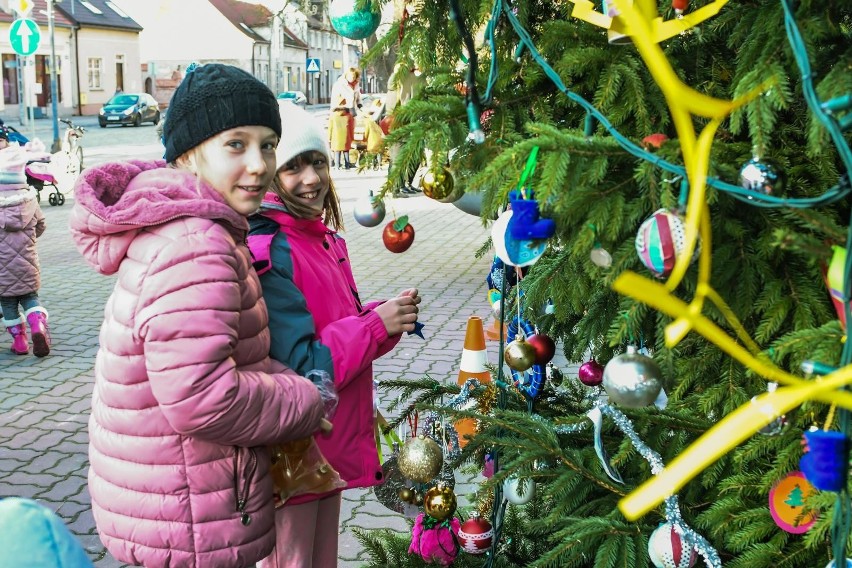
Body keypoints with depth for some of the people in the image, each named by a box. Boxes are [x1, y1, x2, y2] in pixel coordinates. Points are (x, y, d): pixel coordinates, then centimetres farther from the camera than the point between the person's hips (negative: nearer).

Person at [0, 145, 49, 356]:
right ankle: (39, 325, -11)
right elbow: (40, 225, 9)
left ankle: (19, 341, 15)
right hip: (27, 263, 2)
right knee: (30, 297, 15)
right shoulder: (29, 198, -3)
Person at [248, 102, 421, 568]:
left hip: (331, 447, 9)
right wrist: (376, 324, -19)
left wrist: (391, 317, -5)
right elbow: (301, 368, -24)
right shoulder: (269, 254, -21)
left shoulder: (322, 241, 7)